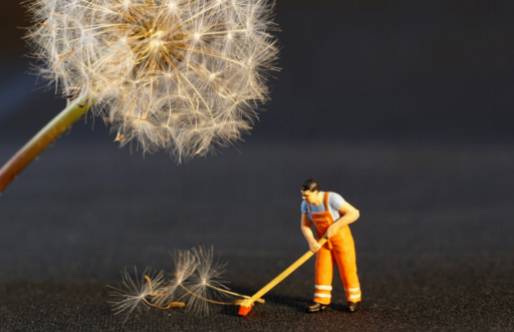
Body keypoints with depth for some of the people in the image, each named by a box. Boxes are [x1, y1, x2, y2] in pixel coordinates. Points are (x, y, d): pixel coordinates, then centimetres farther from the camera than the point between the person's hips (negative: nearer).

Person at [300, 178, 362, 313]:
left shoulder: (332, 199, -28)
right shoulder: (305, 204, -9)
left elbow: (354, 213, -28)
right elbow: (305, 226, -4)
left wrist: (334, 227, -31)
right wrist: (311, 241, -23)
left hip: (341, 237, -5)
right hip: (323, 239, 5)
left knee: (347, 269, 2)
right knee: (321, 269, -1)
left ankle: (354, 299, 20)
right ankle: (322, 301, 5)